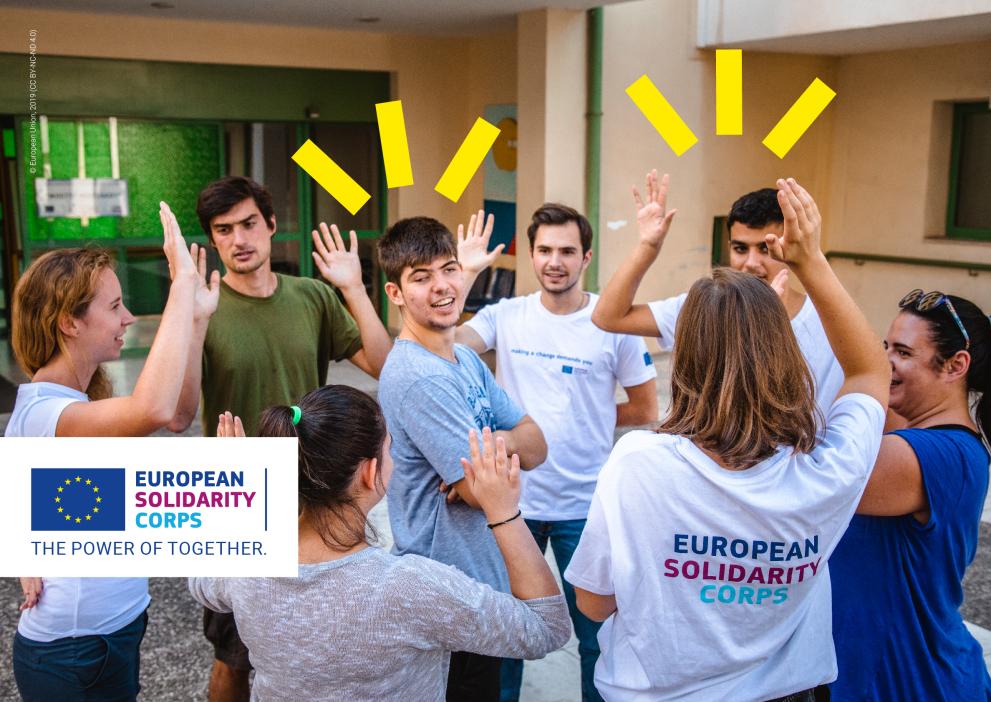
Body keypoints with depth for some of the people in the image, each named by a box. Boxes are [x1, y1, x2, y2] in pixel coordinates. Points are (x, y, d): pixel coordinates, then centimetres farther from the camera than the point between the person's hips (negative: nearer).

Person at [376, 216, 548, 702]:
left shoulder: (467, 360, 6)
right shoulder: (418, 378, -24)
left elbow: (536, 447, 3)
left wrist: (496, 441, -17)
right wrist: (508, 450, -6)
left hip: (487, 575, 9)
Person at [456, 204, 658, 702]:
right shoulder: (505, 316, -3)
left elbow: (644, 409, 0)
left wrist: (588, 419, -4)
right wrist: (464, 275, -27)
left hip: (585, 504, -2)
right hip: (513, 497, 2)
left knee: (595, 633, 14)